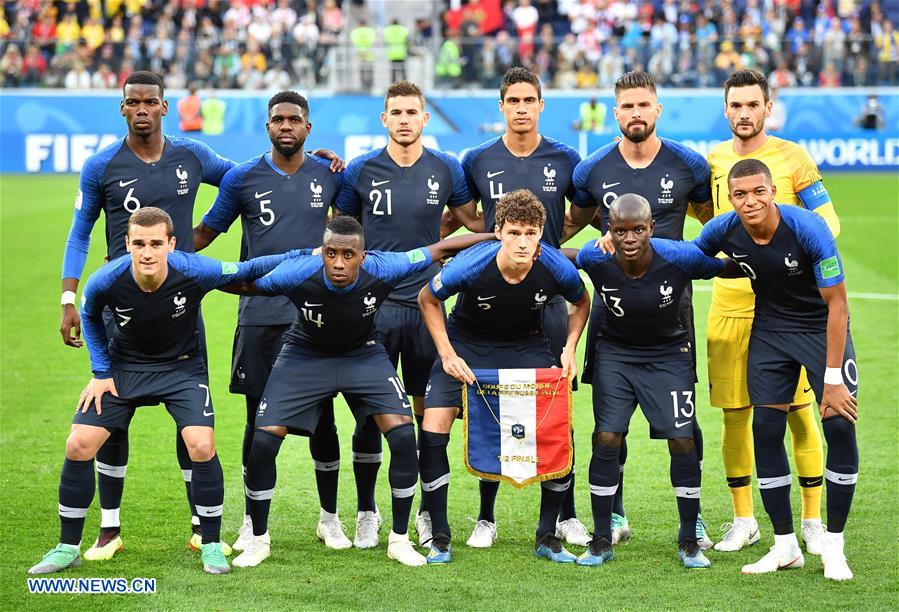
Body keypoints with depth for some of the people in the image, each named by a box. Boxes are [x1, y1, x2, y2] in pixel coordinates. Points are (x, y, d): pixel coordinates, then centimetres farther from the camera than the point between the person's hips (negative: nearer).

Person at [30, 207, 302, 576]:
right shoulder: (106, 281, -25)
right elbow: (90, 317, 0)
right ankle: (68, 548, 8)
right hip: (124, 366, 1)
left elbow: (246, 271, -10)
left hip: (181, 365, -1)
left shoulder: (195, 272, -28)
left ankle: (211, 545, 1)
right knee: (78, 445, -9)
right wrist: (101, 373, -2)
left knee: (202, 447, -20)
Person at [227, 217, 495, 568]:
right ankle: (258, 540, 9)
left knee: (403, 436, -15)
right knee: (263, 441, -12)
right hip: (306, 354, -1)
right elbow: (243, 285, -15)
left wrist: (498, 238, -11)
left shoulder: (382, 270, -29)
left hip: (363, 354, 1)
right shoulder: (297, 274, -32)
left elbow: (440, 250, -17)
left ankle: (399, 539, 4)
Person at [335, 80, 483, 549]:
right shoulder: (362, 171, 0)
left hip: (427, 304, 1)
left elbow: (473, 220, 16)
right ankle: (367, 513, 13)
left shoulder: (446, 170, 3)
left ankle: (430, 511, 16)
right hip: (374, 305, -1)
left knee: (430, 410, 4)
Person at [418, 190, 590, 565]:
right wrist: (447, 355, -15)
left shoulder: (557, 269, -25)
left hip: (527, 346, 1)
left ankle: (547, 537, 6)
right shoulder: (471, 265, -30)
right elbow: (427, 299, -9)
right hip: (467, 343, -1)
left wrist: (569, 349, -12)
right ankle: (440, 540, -1)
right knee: (433, 429, -15)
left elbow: (581, 303, 1)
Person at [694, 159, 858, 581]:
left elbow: (836, 303, -22)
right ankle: (785, 546, 9)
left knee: (840, 427, -14)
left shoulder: (808, 229, -27)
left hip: (823, 328, -4)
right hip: (770, 330, 4)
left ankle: (833, 547, -2)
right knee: (766, 430, -3)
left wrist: (833, 378, -24)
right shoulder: (724, 230, -15)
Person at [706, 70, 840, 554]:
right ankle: (743, 520, 18)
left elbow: (827, 220, -1)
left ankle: (812, 520, 8)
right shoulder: (712, 161, 9)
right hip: (729, 300, 3)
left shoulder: (792, 157, -1)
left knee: (798, 411, -3)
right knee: (734, 413, 5)